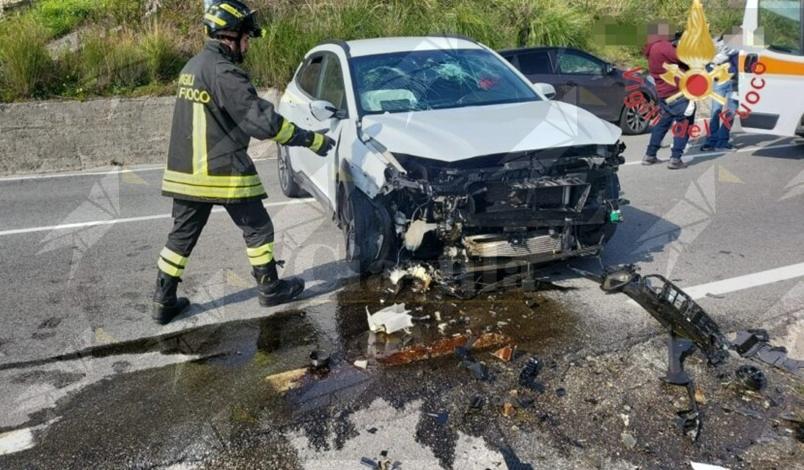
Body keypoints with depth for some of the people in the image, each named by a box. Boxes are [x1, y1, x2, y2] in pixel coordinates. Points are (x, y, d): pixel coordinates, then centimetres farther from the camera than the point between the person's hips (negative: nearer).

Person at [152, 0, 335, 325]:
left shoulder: (193, 66, 13)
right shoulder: (223, 72, -17)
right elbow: (261, 120, -22)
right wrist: (312, 139, -16)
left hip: (186, 171, 8)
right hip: (223, 172, -8)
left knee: (181, 235, 14)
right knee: (257, 229, 9)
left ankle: (164, 302, 19)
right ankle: (269, 288, 22)